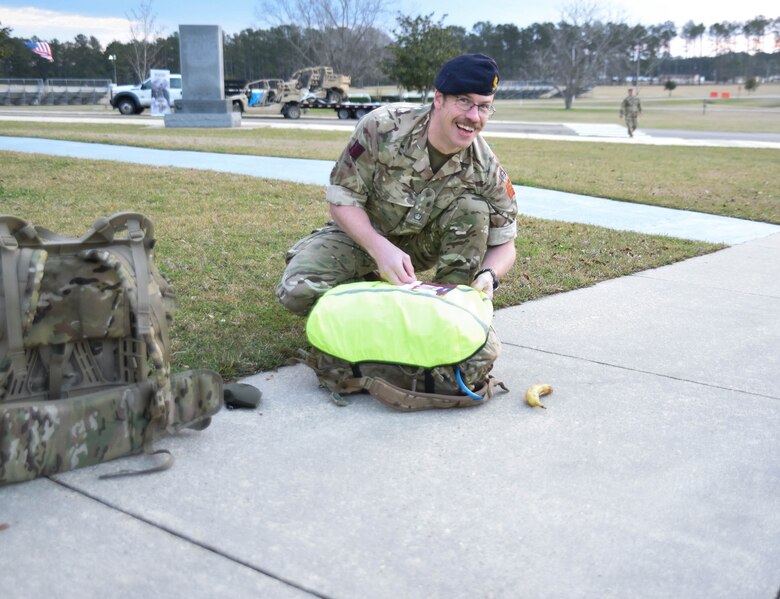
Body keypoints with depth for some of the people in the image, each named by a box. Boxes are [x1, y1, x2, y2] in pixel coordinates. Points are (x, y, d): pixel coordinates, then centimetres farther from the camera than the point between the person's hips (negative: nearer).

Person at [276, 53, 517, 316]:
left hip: (423, 242, 1)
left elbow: (503, 244, -10)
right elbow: (342, 198, -21)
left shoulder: (485, 167, -19)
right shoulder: (383, 127, -28)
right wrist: (380, 248, -38)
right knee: (297, 291, -25)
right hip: (362, 231, -1)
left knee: (474, 210, -27)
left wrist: (489, 275, -35)